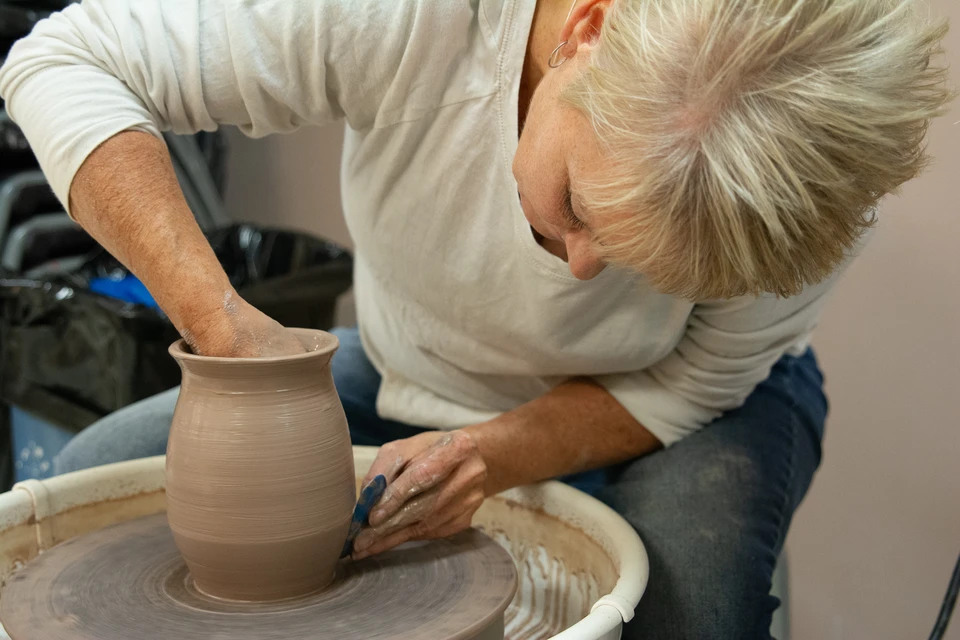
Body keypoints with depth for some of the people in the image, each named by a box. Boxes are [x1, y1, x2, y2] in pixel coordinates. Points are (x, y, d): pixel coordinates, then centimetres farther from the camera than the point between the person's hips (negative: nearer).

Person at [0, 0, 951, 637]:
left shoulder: (815, 173, -32)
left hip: (646, 412, -1)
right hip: (410, 377, 2)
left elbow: (686, 388, -17)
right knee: (89, 483, -9)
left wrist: (491, 457, -34)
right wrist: (221, 320, -39)